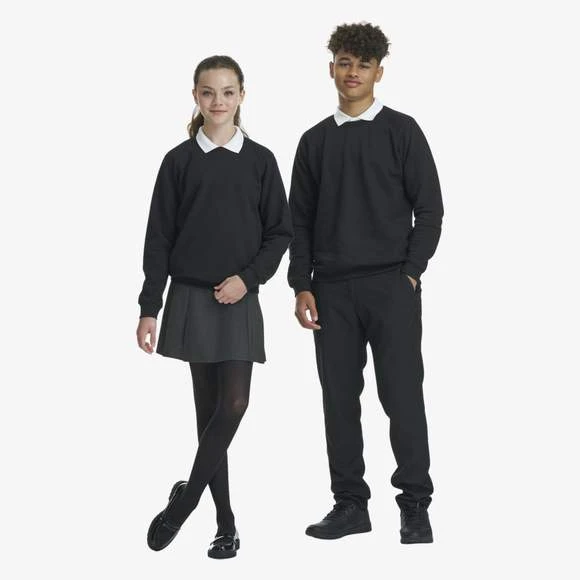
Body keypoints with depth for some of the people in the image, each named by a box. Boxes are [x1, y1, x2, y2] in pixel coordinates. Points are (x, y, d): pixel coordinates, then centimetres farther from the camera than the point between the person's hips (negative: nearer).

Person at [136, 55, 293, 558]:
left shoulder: (260, 160, 3)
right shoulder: (179, 161, 2)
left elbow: (280, 232, 4)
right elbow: (159, 238, 2)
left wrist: (248, 277, -11)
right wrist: (149, 308, -2)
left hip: (240, 299, 0)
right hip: (191, 298, 0)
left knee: (234, 404, -11)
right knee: (210, 407, 3)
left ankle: (184, 501, 4)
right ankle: (225, 520, 12)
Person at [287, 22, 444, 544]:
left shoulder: (402, 131, 3)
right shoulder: (316, 141, 12)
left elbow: (430, 209, 1)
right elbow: (300, 220, 12)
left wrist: (411, 273, -7)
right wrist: (302, 285, 3)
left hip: (391, 285, -3)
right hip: (332, 287, 3)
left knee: (402, 394, -4)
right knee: (340, 397, 5)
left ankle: (415, 506, 4)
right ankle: (350, 504, 13)